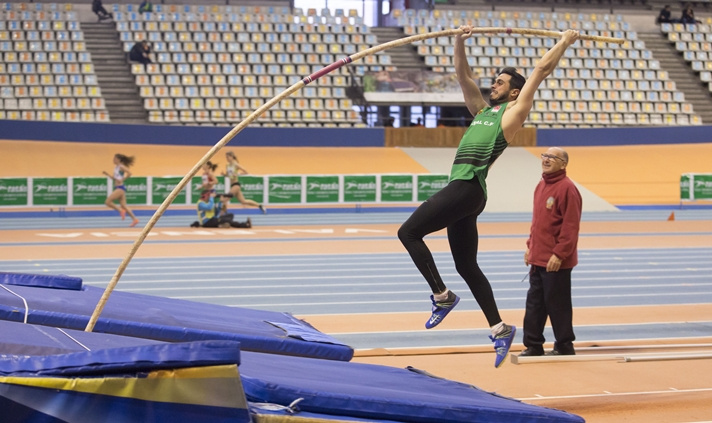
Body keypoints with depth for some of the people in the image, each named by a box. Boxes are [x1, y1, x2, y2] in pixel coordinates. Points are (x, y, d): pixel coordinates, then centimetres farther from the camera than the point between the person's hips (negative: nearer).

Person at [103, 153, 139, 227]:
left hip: (120, 188, -9)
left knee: (108, 202, -13)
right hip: (117, 188, 9)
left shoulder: (121, 167, -10)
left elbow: (129, 173, -22)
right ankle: (134, 219, 6)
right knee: (123, 205, 6)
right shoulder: (116, 167, 16)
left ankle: (121, 210, -3)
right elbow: (114, 178, 22)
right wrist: (107, 174, 10)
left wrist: (122, 179, -17)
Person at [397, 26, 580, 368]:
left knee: (408, 232, -12)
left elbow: (542, 70, 5)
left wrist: (564, 43, 12)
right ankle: (499, 329, 9)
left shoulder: (514, 112, 4)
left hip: (468, 187, -9)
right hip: (462, 189, 9)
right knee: (467, 267, 9)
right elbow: (463, 75, 24)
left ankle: (442, 296, -7)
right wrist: (459, 43, 13)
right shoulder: (482, 111, 25)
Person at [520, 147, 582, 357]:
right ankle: (533, 345, 20)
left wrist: (559, 254, -21)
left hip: (556, 261, -9)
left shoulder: (567, 189, -15)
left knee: (557, 304, 0)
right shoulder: (541, 186, 12)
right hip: (538, 258, 9)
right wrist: (530, 245, 15)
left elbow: (571, 226, -18)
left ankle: (564, 346, 13)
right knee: (534, 303, 12)